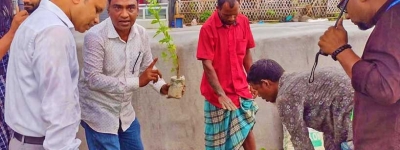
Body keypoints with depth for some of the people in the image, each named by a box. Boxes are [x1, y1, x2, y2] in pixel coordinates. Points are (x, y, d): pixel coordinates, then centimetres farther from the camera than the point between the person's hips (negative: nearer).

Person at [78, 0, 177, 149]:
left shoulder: (141, 34, -6)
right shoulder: (95, 36, -24)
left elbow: (147, 67, 8)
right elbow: (93, 79, -26)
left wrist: (162, 86, -12)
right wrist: (137, 81, -31)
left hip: (125, 112, 6)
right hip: (98, 114, -6)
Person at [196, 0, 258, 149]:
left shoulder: (244, 22, -1)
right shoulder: (208, 28, -16)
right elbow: (207, 65, -18)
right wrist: (221, 94, -21)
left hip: (241, 89, 4)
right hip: (218, 92, -4)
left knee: (247, 128, 7)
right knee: (219, 137, 5)